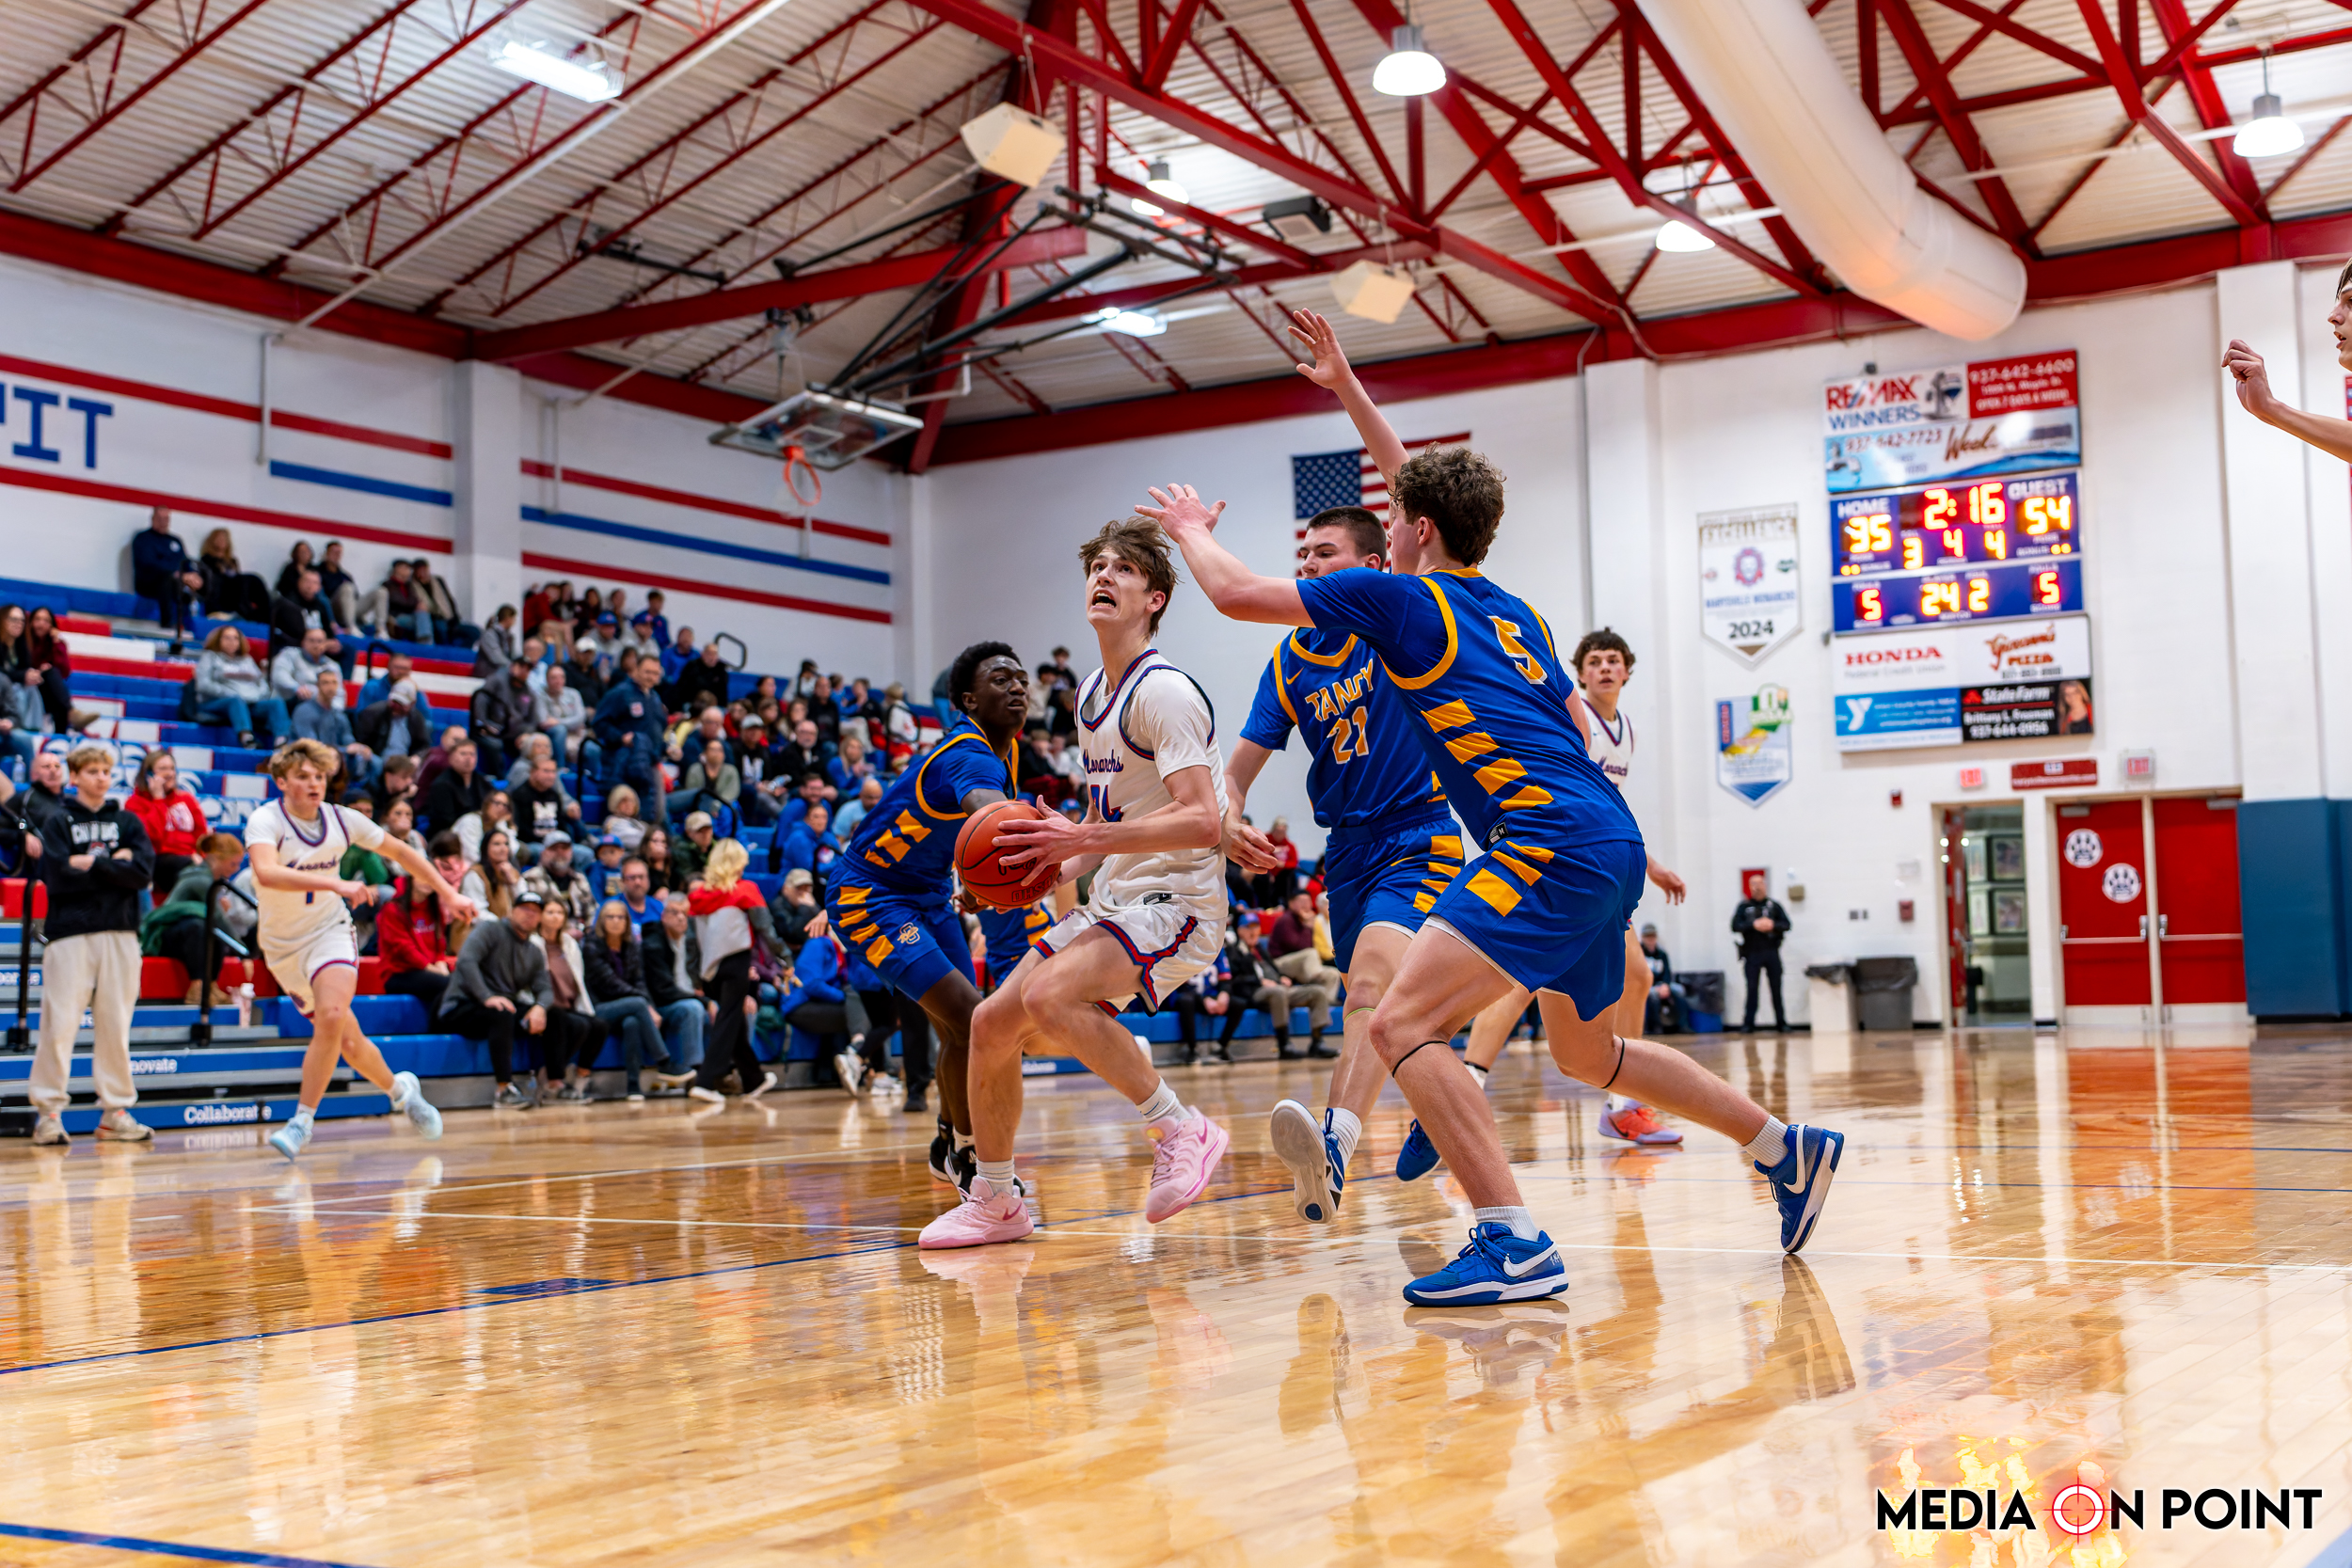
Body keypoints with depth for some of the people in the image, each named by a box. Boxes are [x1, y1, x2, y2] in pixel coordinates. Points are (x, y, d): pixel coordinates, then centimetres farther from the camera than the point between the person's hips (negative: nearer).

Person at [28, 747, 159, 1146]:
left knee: (116, 1026, 3)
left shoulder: (127, 822, 14)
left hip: (120, 933, 2)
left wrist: (91, 864, -8)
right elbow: (57, 876, -8)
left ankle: (116, 1110, 8)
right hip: (70, 933, -2)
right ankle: (47, 1111, 0)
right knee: (60, 1023, -6)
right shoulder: (57, 821, 7)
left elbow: (143, 873, -2)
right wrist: (115, 865, -6)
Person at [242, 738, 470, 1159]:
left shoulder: (342, 820, -5)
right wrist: (335, 884, -48)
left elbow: (399, 851, 10)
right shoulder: (266, 821, -18)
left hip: (330, 931, 1)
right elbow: (266, 872, -39)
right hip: (283, 946, -1)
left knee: (331, 1016, -27)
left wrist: (448, 893, 9)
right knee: (347, 1040, 5)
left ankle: (302, 1122, -18)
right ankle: (399, 1088, 34)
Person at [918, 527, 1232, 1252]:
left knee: (1050, 997, -32)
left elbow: (1201, 819, -25)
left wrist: (1085, 838, -26)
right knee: (990, 1024, 5)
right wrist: (1052, 866, 7)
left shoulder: (1163, 691, -15)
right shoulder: (1093, 694, 14)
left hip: (1174, 900, -9)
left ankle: (1181, 1131, -16)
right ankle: (995, 1202, 21)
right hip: (1112, 899, 9)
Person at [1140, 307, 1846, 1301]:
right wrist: (1349, 391, 42)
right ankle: (1787, 1150, 34)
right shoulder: (1509, 607, 20)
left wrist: (1191, 529, 24)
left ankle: (1514, 1245, -25)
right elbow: (1436, 496, 37)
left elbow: (1238, 594, 4)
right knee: (1586, 1052, 26)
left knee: (1403, 1023, -15)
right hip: (1611, 845, 10)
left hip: (1554, 845, -10)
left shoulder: (1397, 596, -2)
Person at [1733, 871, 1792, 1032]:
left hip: (1771, 952, 1)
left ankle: (1781, 1023, 9)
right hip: (1752, 952, -1)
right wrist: (1753, 925, -16)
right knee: (1752, 989, -1)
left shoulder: (1774, 905, 8)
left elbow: (1786, 924, 3)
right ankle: (1748, 1024, 2)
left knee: (1776, 988, 4)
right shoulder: (1744, 906, 6)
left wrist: (1773, 925, -16)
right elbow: (1735, 926, -3)